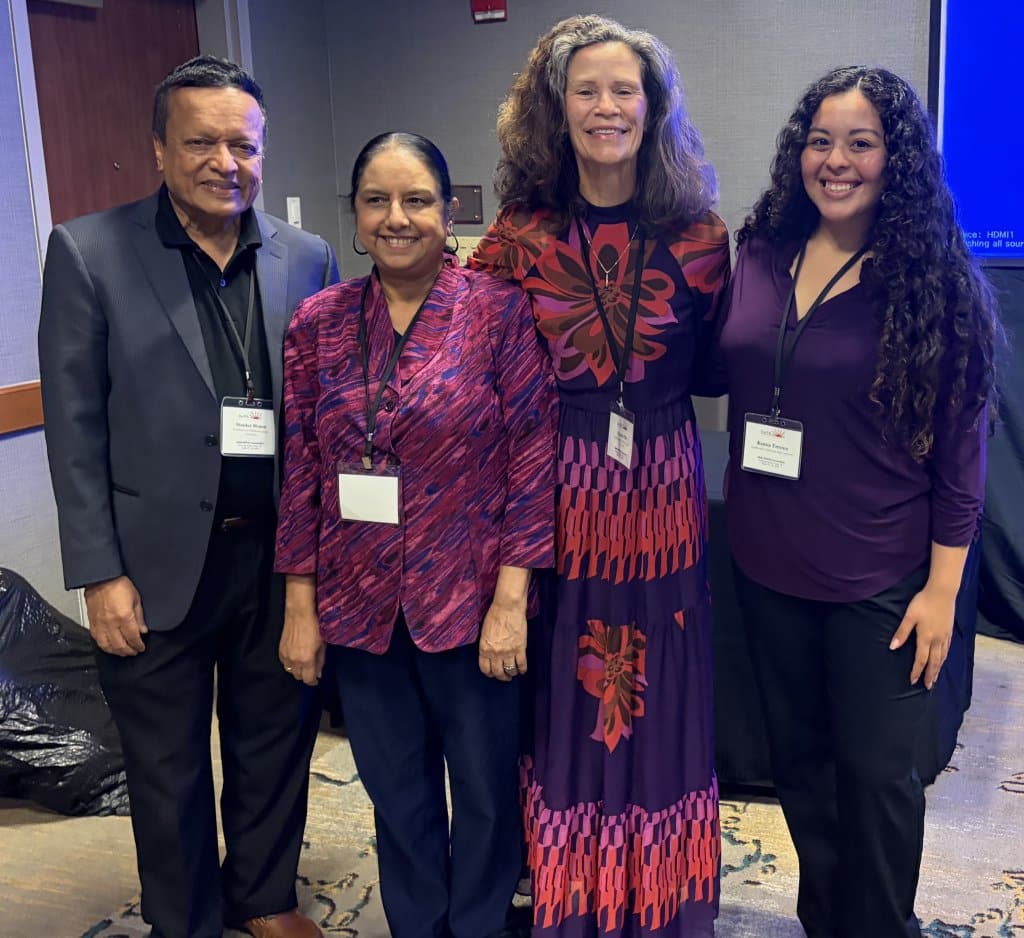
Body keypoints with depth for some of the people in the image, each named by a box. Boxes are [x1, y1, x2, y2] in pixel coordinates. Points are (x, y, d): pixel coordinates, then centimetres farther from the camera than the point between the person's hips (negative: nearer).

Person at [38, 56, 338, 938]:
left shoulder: (308, 259, 1)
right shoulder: (88, 253, -6)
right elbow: (75, 429, -6)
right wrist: (100, 573, -9)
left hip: (282, 556, 3)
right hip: (158, 563, -2)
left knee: (277, 743, 18)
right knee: (170, 771, 14)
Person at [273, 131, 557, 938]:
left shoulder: (501, 310, -8)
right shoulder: (320, 322, 1)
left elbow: (534, 452, -10)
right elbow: (301, 471, 3)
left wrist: (512, 599, -13)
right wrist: (300, 607, 3)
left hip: (471, 604, -2)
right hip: (362, 608, 3)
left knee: (487, 795, 14)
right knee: (398, 798, 18)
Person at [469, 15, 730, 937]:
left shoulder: (699, 236, 1)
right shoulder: (520, 236, -1)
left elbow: (713, 366, 10)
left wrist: (650, 392, -5)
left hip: (663, 491, 1)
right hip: (559, 492, 0)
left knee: (659, 697, 11)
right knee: (566, 701, 9)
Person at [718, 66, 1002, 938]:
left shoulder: (933, 279, -10)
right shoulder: (760, 255, 1)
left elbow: (960, 443, -8)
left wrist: (943, 586, -10)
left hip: (877, 579, -4)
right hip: (767, 563, 4)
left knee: (875, 771, 8)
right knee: (798, 757, 18)